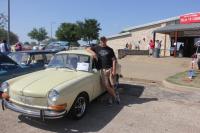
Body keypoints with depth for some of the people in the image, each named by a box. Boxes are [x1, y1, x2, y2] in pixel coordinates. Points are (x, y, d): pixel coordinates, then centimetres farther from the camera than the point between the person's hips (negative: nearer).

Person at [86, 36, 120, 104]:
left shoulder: (110, 49, 7)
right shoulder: (97, 48, 10)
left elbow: (114, 60, 5)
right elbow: (88, 49, 10)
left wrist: (114, 70, -5)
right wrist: (93, 53, -11)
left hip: (109, 69, 0)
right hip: (102, 69, 0)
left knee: (111, 84, -1)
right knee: (106, 85, -4)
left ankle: (112, 96, 23)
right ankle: (115, 95, 13)